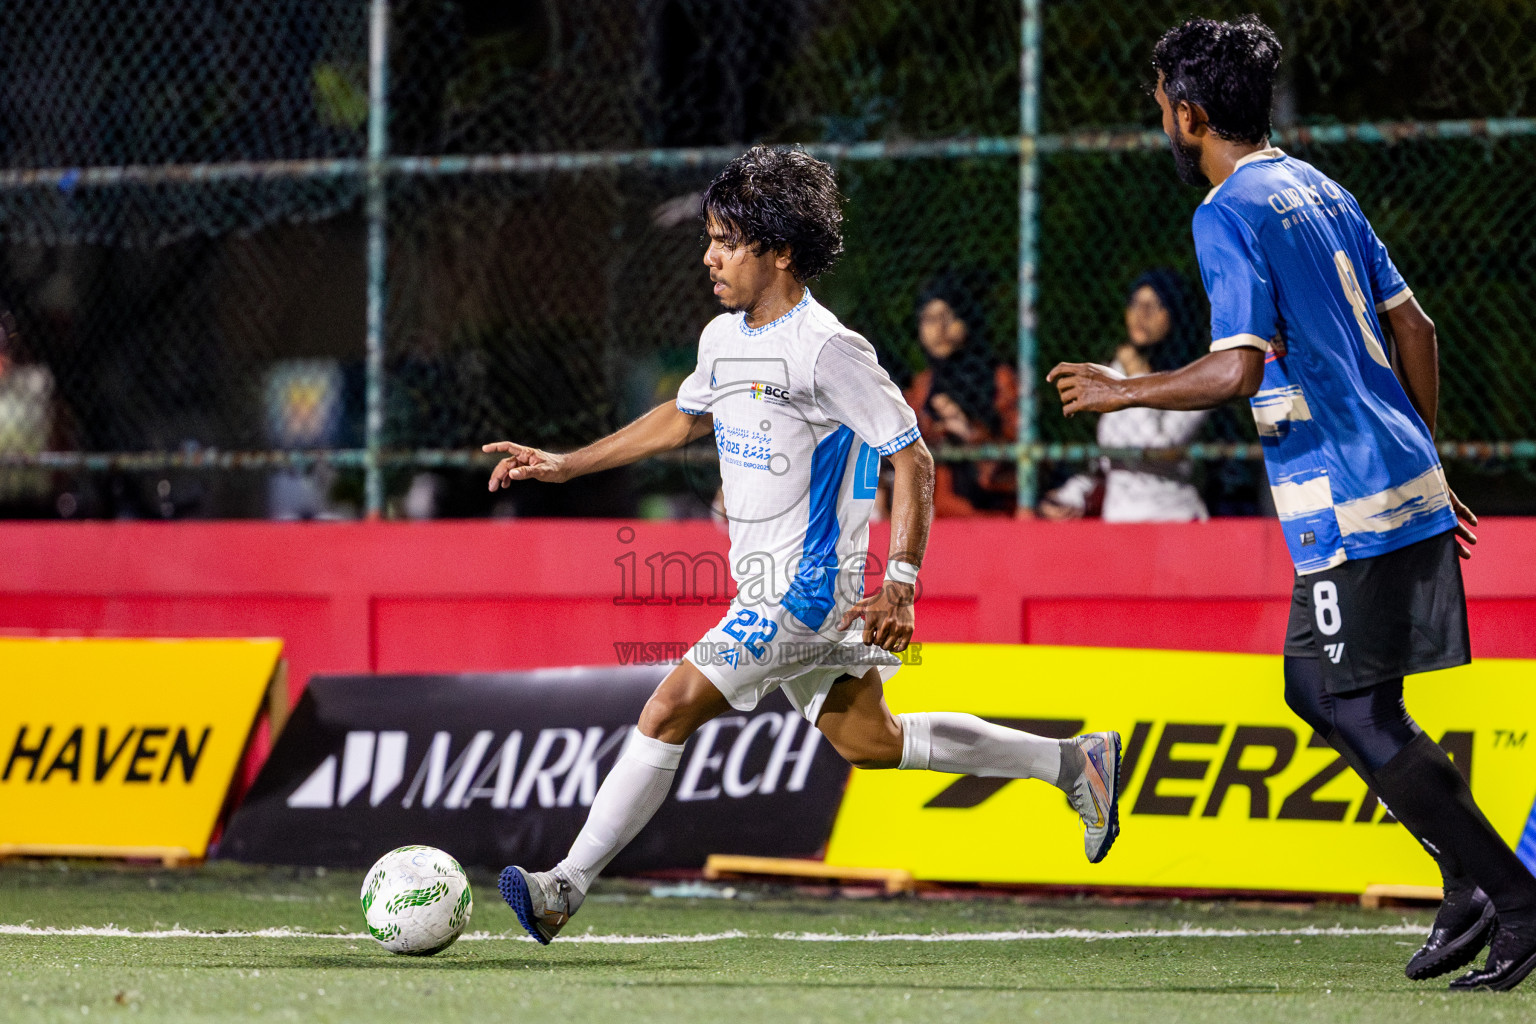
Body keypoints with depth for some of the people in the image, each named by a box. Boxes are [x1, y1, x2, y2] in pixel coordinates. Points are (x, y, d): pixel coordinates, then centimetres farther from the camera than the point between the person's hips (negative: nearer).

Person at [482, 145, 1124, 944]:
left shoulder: (826, 350, -18)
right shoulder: (723, 339, 8)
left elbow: (912, 459, -16)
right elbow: (684, 417, 28)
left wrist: (900, 585, -23)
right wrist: (565, 465, 24)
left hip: (806, 592, -9)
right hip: (768, 585, 9)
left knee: (669, 712, -13)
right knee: (868, 742, 16)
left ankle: (565, 888, -10)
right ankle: (1075, 761, 28)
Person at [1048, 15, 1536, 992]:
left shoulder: (1229, 214, -11)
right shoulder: (1320, 189, 16)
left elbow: (1240, 368, -20)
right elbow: (1413, 327, 18)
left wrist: (1123, 392, -6)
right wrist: (1425, 460, 26)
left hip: (1346, 505, -9)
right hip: (1403, 475, 9)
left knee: (1359, 714, -5)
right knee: (1317, 687, 17)